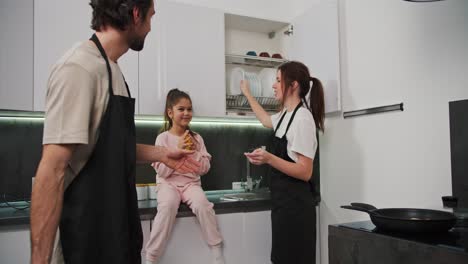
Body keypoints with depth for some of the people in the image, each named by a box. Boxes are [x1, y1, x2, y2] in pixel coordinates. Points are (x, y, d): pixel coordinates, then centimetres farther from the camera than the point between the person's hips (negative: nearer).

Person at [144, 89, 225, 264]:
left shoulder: (196, 138, 6)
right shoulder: (163, 138, -3)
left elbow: (204, 169, 5)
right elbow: (162, 172, -9)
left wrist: (195, 151, -10)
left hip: (191, 183, 2)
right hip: (168, 183, -2)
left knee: (203, 204, -30)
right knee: (168, 206, -34)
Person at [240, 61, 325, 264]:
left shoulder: (302, 117, -18)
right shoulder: (285, 114, 10)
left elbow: (305, 172, -21)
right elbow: (266, 120, 34)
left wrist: (269, 158, -33)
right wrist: (247, 94, 38)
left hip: (295, 203, -9)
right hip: (282, 200, 9)